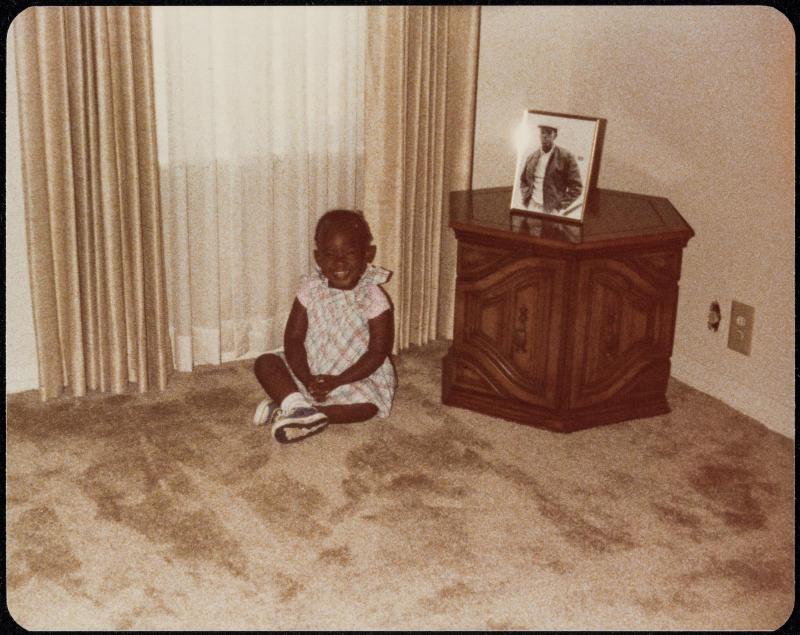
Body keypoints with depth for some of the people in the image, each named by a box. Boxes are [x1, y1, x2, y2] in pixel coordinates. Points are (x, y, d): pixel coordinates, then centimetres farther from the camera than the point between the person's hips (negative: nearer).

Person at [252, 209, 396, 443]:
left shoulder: (373, 299, -15)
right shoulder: (310, 290, -6)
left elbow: (377, 353, -16)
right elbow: (293, 339, -7)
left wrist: (337, 381, -23)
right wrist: (307, 379, -23)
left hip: (356, 377, -3)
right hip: (310, 373, 3)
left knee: (367, 404, -32)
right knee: (265, 363, -14)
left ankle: (286, 406, -30)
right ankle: (297, 405, -34)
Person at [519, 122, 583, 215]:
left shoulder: (566, 157, -3)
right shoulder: (532, 157, 11)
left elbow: (576, 187, -5)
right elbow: (523, 180, 24)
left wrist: (560, 207, -10)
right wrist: (526, 199, 8)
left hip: (552, 210, -4)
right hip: (532, 207, 4)